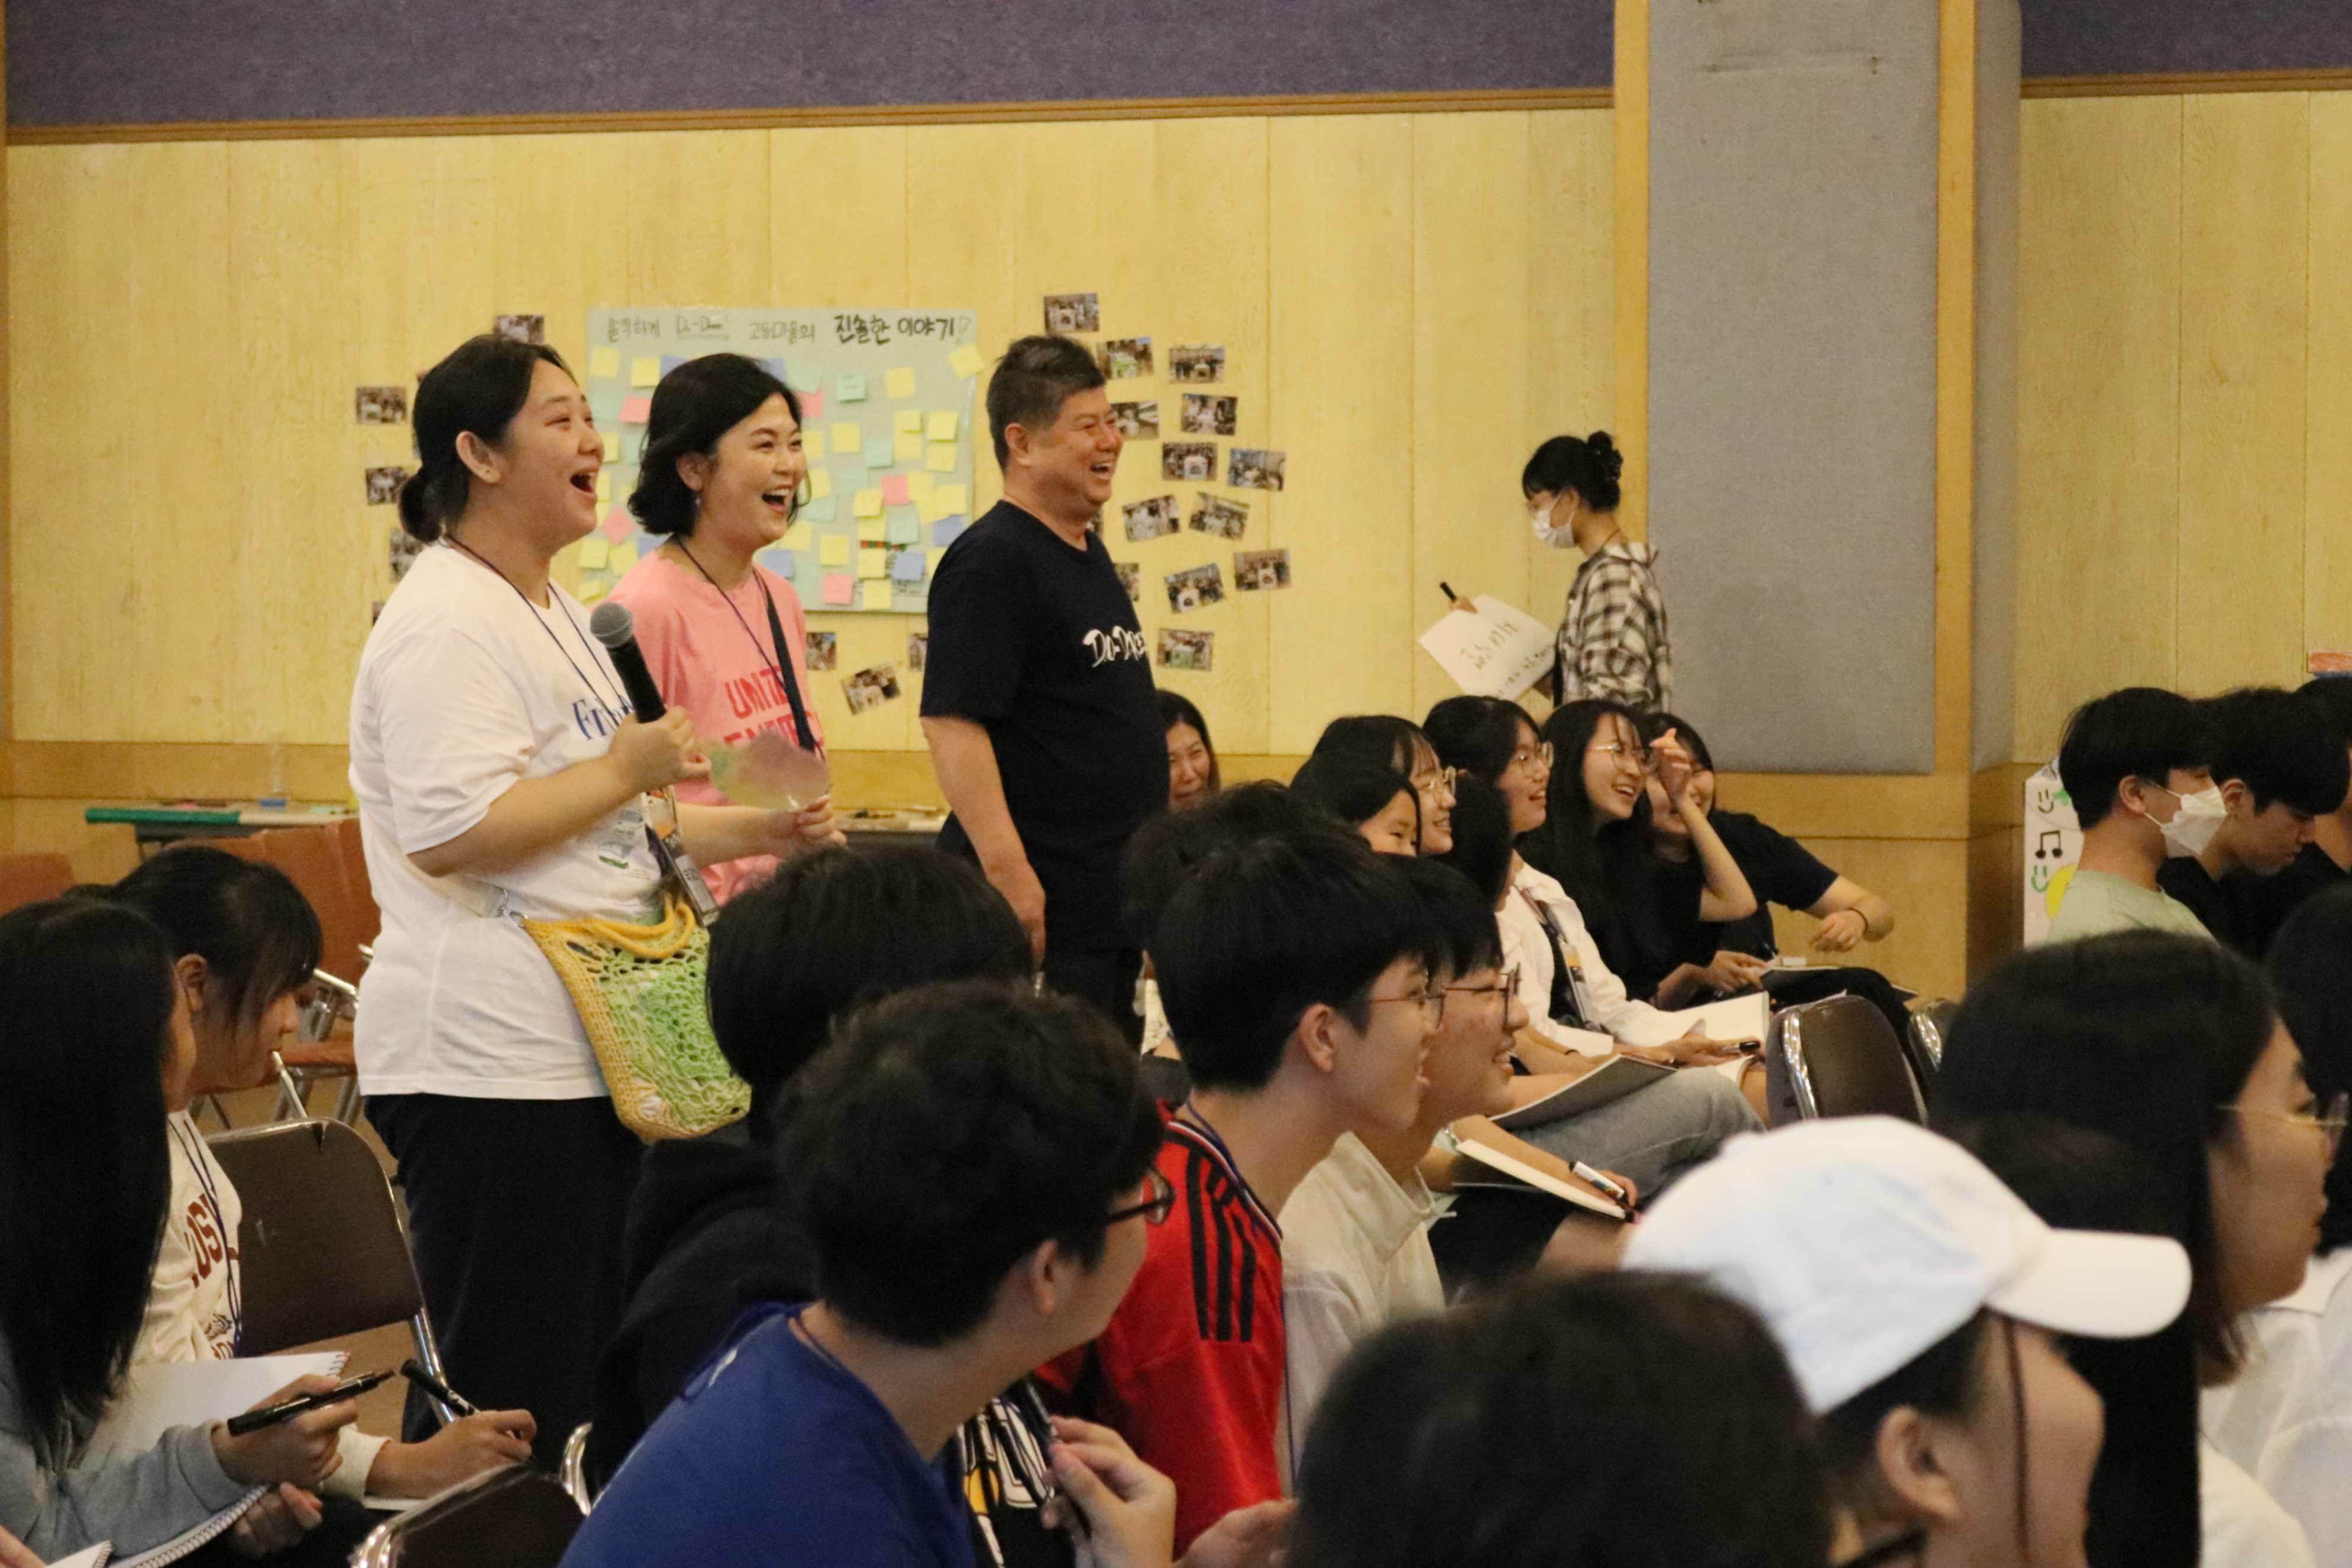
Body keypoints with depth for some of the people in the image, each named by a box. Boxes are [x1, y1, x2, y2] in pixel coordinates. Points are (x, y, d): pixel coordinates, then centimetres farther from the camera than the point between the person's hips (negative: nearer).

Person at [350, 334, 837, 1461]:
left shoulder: (552, 608, 19)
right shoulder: (444, 625, -14)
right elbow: (449, 832, -24)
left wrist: (754, 832, 17)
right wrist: (623, 771, -16)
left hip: (583, 1051, 11)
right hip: (490, 1065, -11)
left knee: (599, 1370, 13)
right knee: (504, 1402, -8)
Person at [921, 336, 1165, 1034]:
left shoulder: (1089, 553, 17)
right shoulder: (990, 562, -13)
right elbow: (952, 723, -21)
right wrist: (1008, 872, -27)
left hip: (1114, 900, 10)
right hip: (1042, 907, -10)